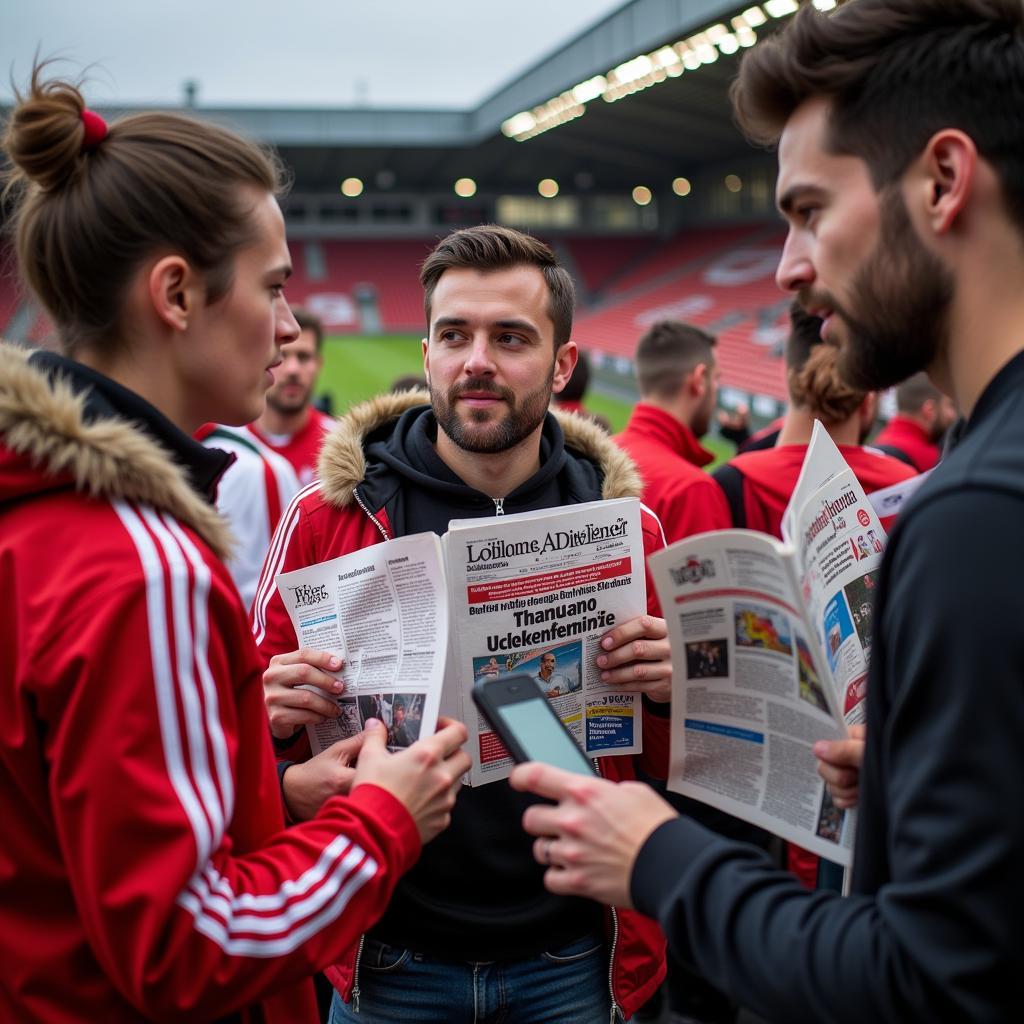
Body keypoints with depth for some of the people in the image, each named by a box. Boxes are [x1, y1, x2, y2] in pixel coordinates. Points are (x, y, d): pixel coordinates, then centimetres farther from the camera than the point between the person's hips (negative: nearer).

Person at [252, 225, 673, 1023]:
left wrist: (668, 693, -15)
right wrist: (275, 718, -17)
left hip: (569, 957, 1)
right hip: (391, 958, 0)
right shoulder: (327, 521, -5)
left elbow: (675, 775, 5)